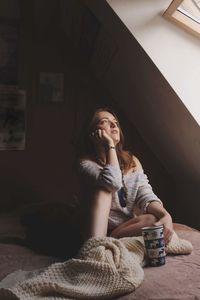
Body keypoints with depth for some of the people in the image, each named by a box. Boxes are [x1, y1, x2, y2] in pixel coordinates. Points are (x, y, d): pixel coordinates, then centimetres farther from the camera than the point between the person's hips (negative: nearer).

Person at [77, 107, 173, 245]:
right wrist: (110, 146, -16)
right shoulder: (86, 162, -6)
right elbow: (113, 183, -26)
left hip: (129, 227, 3)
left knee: (156, 220, -27)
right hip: (101, 229, -3)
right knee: (103, 190, -27)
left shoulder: (132, 160, 8)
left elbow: (145, 195, -6)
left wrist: (165, 214, -27)